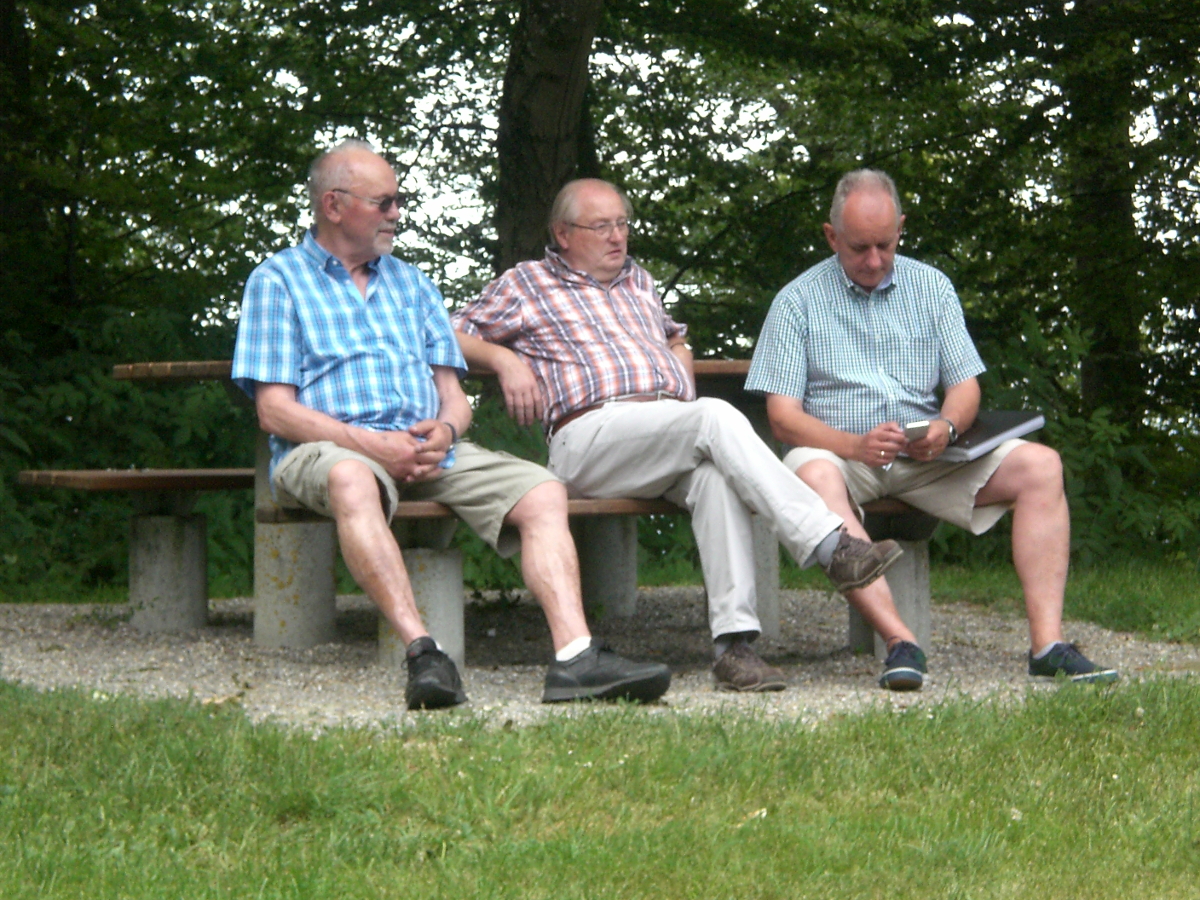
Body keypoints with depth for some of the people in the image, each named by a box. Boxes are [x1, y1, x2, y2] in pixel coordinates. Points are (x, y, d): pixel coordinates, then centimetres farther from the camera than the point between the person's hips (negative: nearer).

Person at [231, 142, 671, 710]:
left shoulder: (410, 282, 28)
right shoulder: (278, 280, 10)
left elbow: (453, 395, 20)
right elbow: (276, 410, -2)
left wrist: (444, 430, -6)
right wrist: (371, 443, -16)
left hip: (428, 450, 6)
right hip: (329, 447, -5)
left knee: (542, 492, -17)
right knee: (351, 480, -41)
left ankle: (575, 657, -33)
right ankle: (421, 653, -50)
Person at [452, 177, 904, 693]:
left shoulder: (639, 282, 33)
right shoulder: (527, 283, 18)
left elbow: (676, 340, 47)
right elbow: (454, 335, 16)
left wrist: (680, 366, 23)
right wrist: (505, 360, -3)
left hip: (674, 428, 5)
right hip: (592, 433, -5)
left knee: (715, 469, -35)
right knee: (716, 418, -33)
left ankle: (733, 642, -44)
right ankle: (831, 547, -42)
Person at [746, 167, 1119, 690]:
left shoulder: (931, 287, 13)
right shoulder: (799, 301, 2)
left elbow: (965, 385, 11)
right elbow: (784, 416, -5)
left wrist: (946, 427, -14)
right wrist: (856, 445, -23)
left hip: (926, 456, 4)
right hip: (841, 451, -3)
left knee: (1040, 466, -17)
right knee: (813, 475, -39)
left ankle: (1047, 642, -28)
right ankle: (899, 642, -47)